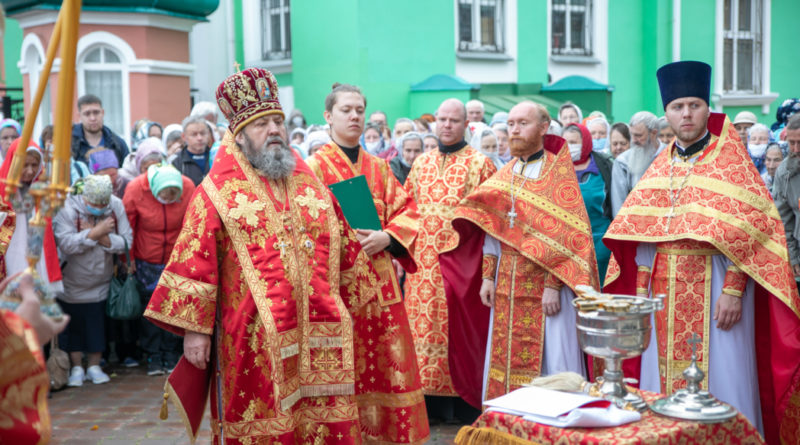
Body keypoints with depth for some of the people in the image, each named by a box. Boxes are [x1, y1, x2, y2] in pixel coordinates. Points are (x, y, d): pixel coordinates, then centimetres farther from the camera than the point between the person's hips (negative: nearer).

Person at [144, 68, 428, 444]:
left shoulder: (309, 183, 14)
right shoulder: (218, 193, 0)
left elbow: (347, 251, 17)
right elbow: (195, 265, -4)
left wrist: (355, 309, 16)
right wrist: (194, 330, -9)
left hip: (319, 337, 4)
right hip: (256, 339, -4)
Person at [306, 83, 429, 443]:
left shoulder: (379, 167, 13)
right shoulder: (315, 167, -1)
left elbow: (407, 211, 8)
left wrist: (385, 238, -9)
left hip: (380, 276, 5)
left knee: (387, 359, 5)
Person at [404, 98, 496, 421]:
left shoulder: (480, 164, -1)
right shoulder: (421, 163, 14)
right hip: (422, 264, 5)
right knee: (422, 324, 5)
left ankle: (464, 402, 11)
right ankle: (430, 402, 15)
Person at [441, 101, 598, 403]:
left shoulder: (558, 172, -5)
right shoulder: (504, 176, 13)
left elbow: (566, 233, -12)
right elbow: (492, 230, 14)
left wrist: (553, 286, -18)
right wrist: (487, 277, 6)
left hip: (545, 288, -5)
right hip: (507, 288, 6)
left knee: (549, 360, -3)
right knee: (504, 361, 8)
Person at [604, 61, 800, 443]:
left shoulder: (730, 161, -2)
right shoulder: (660, 168, 13)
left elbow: (747, 230, -9)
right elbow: (642, 234, 11)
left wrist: (733, 290, -18)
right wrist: (641, 291, 4)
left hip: (714, 292, -5)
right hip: (665, 296, 5)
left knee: (718, 384, -1)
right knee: (663, 383, 8)